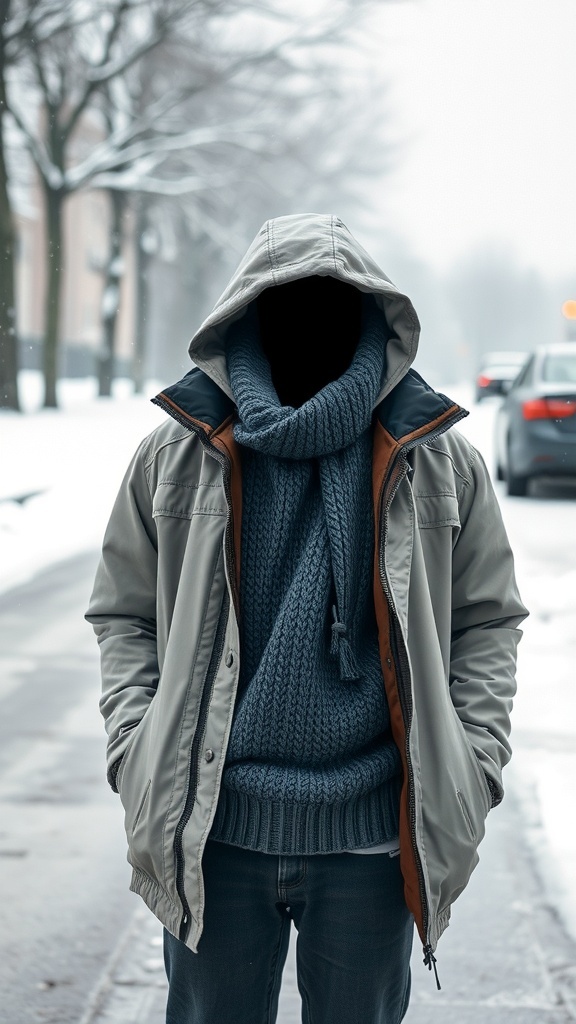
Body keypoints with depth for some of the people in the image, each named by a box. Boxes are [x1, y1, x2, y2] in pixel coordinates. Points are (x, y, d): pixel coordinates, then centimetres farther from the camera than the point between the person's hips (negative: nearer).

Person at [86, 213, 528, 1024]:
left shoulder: (439, 459, 4)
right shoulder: (178, 456, 4)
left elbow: (487, 620, 8)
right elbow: (124, 616, 9)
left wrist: (475, 763, -2)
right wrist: (137, 751, -4)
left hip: (374, 833, 0)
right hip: (213, 827, 0)